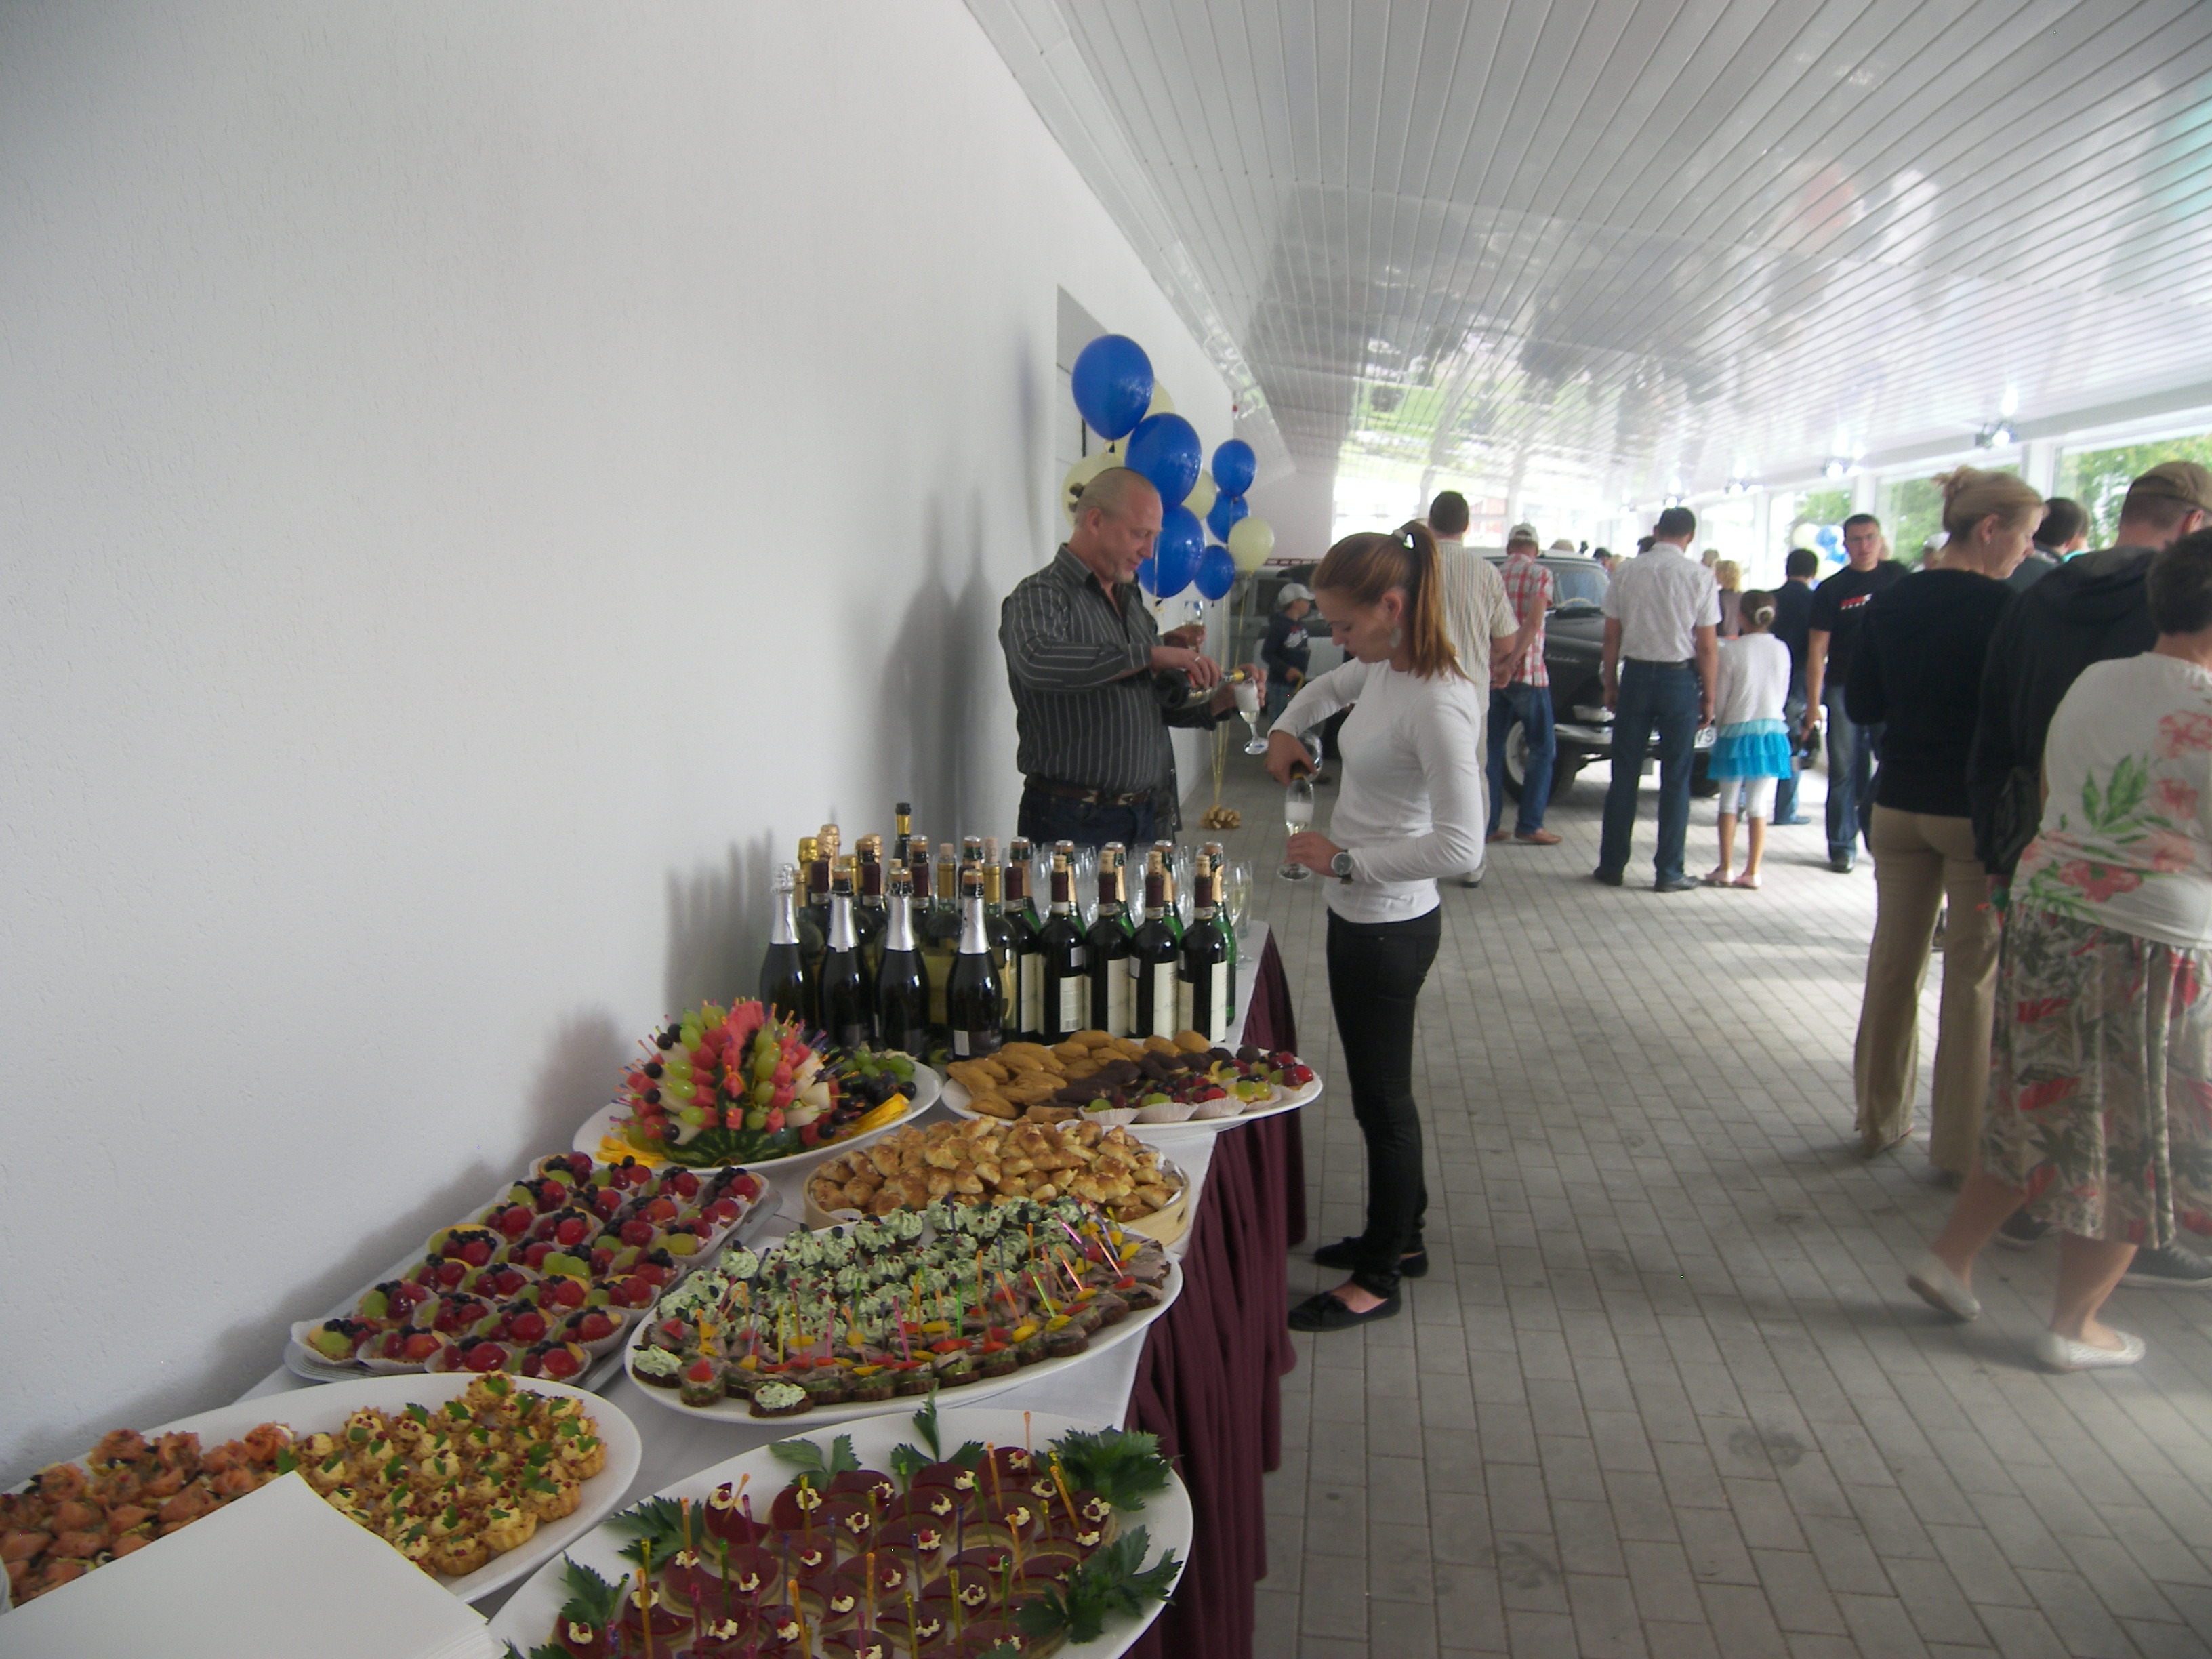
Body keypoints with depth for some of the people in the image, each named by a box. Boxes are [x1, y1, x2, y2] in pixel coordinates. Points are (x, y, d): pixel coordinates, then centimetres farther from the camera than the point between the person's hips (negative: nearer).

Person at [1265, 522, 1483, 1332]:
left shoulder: (1437, 702, -25)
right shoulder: (1381, 670, 3)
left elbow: (1459, 846, -27)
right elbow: (1329, 685, 29)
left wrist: (1344, 860, -23)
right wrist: (1287, 728, 12)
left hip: (1389, 926, -9)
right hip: (1361, 915, 9)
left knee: (1381, 1095, 5)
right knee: (1379, 1085, 21)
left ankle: (1380, 1277, 22)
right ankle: (1401, 1234, 39)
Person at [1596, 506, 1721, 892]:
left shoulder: (1626, 572, 0)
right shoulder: (1699, 576, -7)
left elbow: (1612, 637, 3)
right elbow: (1708, 647, -6)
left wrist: (1611, 685, 13)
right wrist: (1708, 696, 3)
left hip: (1635, 675, 2)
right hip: (1680, 677, -2)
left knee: (1624, 774, 9)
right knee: (1676, 779, 6)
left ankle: (1612, 866, 14)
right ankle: (1668, 872, 9)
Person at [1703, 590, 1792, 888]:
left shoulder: (1732, 650, -11)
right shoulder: (1782, 651, -1)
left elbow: (1721, 697, -5)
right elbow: (1783, 695, 7)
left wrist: (1719, 728, 11)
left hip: (1737, 732, -2)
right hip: (1771, 732, 3)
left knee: (1729, 804, 10)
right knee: (1759, 807, 6)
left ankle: (1726, 869, 10)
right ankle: (1752, 872, 7)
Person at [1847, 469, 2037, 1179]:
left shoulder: (1889, 603, 3)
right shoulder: (2000, 608, -14)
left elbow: (1860, 706, 10)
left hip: (1899, 803, 5)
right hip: (1977, 809, -5)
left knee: (1893, 961, 14)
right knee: (1975, 975, 5)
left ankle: (1880, 1119, 25)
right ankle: (1961, 1143, 14)